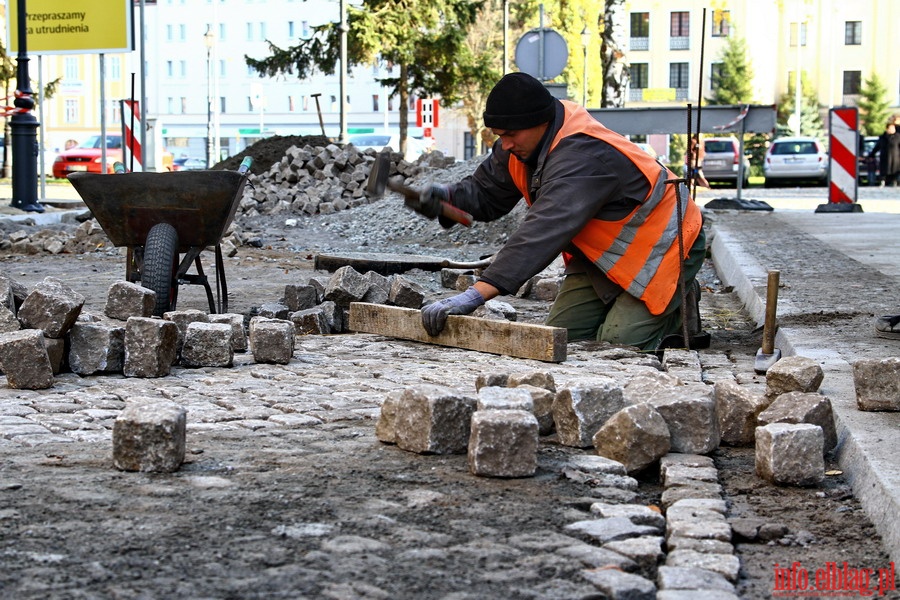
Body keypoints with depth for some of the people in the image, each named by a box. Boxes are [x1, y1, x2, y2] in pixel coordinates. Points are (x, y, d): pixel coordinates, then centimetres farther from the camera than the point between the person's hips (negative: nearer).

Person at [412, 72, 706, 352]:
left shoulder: (583, 155, -38)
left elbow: (543, 234, -49)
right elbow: (486, 193, 0)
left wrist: (476, 294, -57)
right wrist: (447, 197, -26)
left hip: (662, 246, -8)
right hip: (602, 252, 8)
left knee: (617, 344, -19)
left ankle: (678, 309, 8)